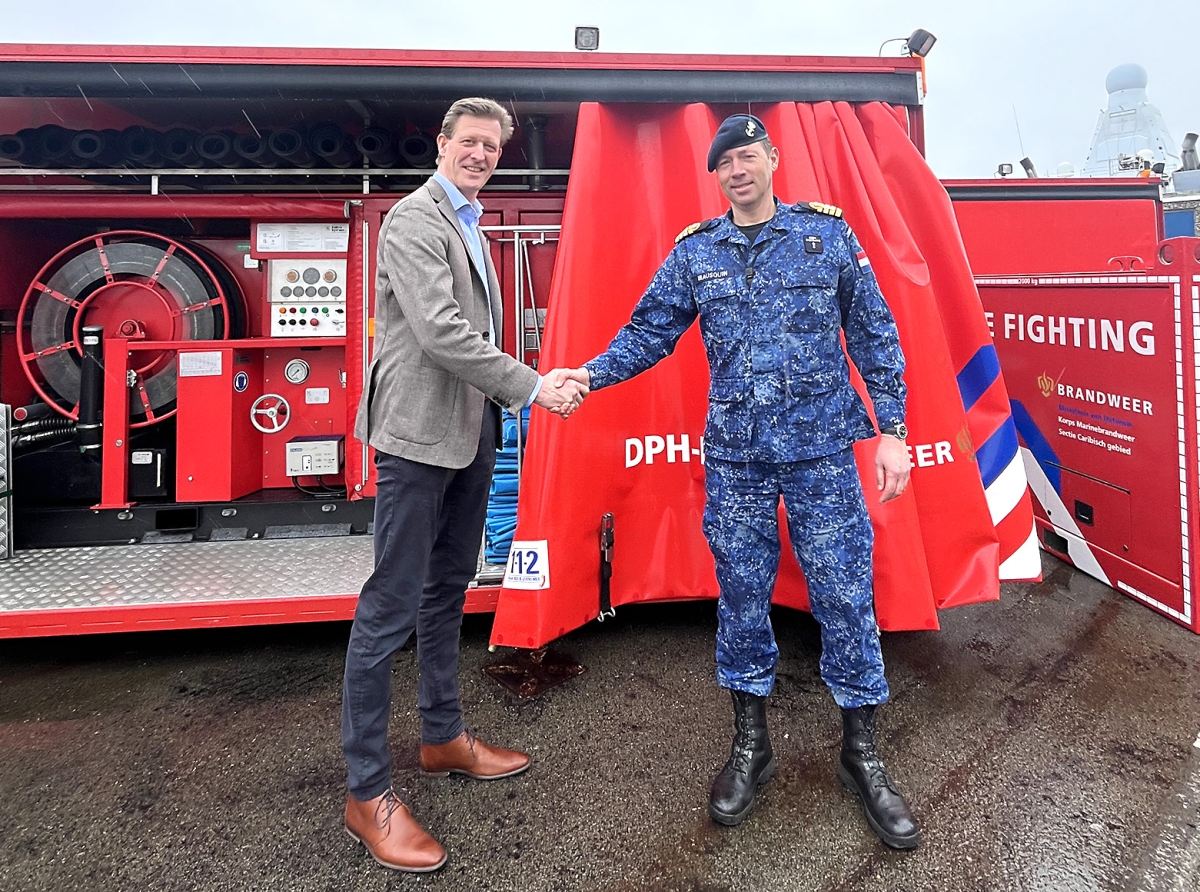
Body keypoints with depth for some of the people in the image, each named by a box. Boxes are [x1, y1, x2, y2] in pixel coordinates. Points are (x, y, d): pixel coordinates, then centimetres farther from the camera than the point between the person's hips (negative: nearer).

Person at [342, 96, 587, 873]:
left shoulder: (470, 223, 18)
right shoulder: (415, 220, -10)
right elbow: (440, 332, -21)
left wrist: (501, 407, 12)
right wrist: (534, 387, -18)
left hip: (470, 433, 10)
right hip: (419, 433, -9)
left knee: (447, 591, 17)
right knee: (391, 607, -4)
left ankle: (445, 737, 32)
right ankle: (369, 793, 7)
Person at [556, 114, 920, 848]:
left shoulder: (828, 233, 3)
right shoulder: (694, 252, 6)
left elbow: (873, 333, 3)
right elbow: (649, 333, 5)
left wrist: (892, 428, -2)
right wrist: (590, 375, -11)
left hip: (822, 447, -1)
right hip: (734, 454, 2)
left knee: (844, 592, 2)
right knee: (742, 593, 9)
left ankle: (862, 752, 22)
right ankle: (751, 742, 27)